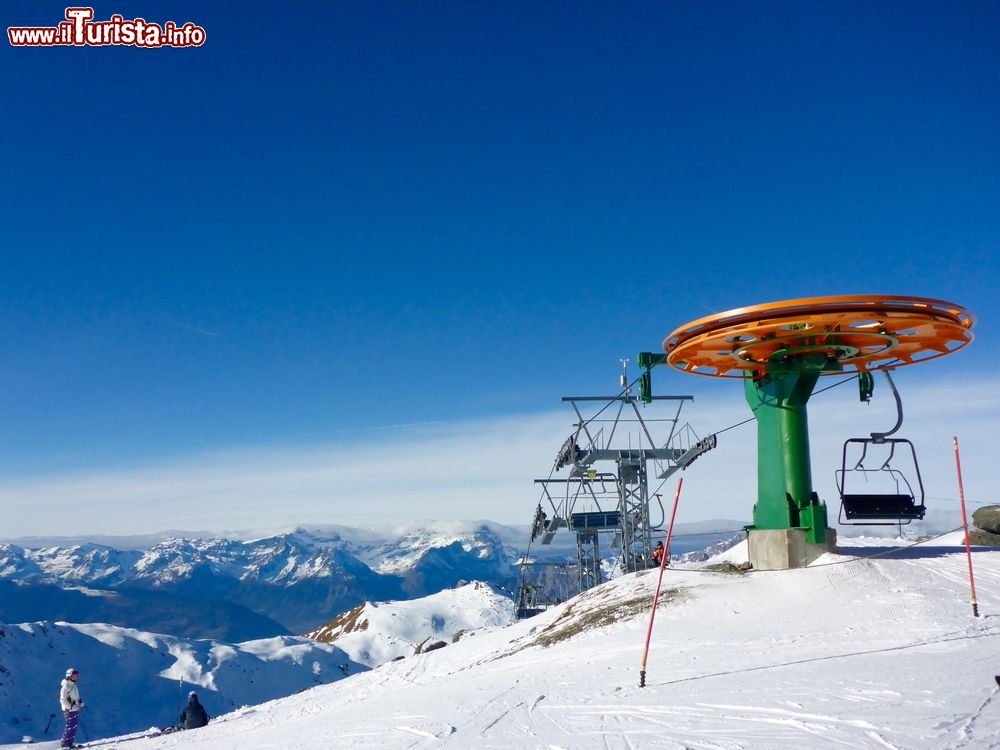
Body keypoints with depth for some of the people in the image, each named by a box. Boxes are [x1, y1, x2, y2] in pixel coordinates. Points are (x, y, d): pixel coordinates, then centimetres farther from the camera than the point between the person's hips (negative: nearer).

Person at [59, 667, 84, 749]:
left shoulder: (73, 685, 12)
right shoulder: (65, 686, -15)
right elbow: (63, 699, -17)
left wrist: (80, 702, 7)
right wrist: (70, 707, -22)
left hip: (75, 709, 9)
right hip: (69, 710, -9)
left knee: (74, 727, 11)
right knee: (70, 727, -7)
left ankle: (69, 743, 19)